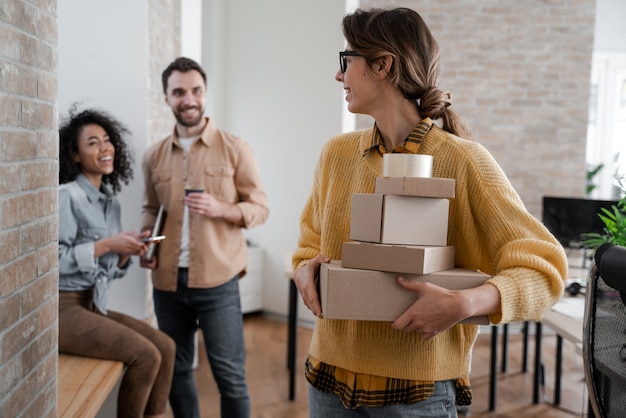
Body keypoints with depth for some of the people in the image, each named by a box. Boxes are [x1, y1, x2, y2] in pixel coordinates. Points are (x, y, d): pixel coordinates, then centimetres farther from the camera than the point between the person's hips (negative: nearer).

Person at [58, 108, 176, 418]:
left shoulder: (111, 203, 11)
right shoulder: (67, 196, -12)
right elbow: (54, 261, -19)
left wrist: (127, 252, -4)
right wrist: (107, 244, -18)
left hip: (92, 307, 8)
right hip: (62, 309, -8)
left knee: (165, 347, -2)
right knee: (146, 355, -17)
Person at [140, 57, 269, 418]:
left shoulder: (235, 148, -3)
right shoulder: (155, 156, 9)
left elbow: (260, 208, -2)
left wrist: (220, 208, -19)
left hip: (218, 282, -4)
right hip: (168, 283, 4)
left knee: (230, 375, 3)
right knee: (176, 371, 16)